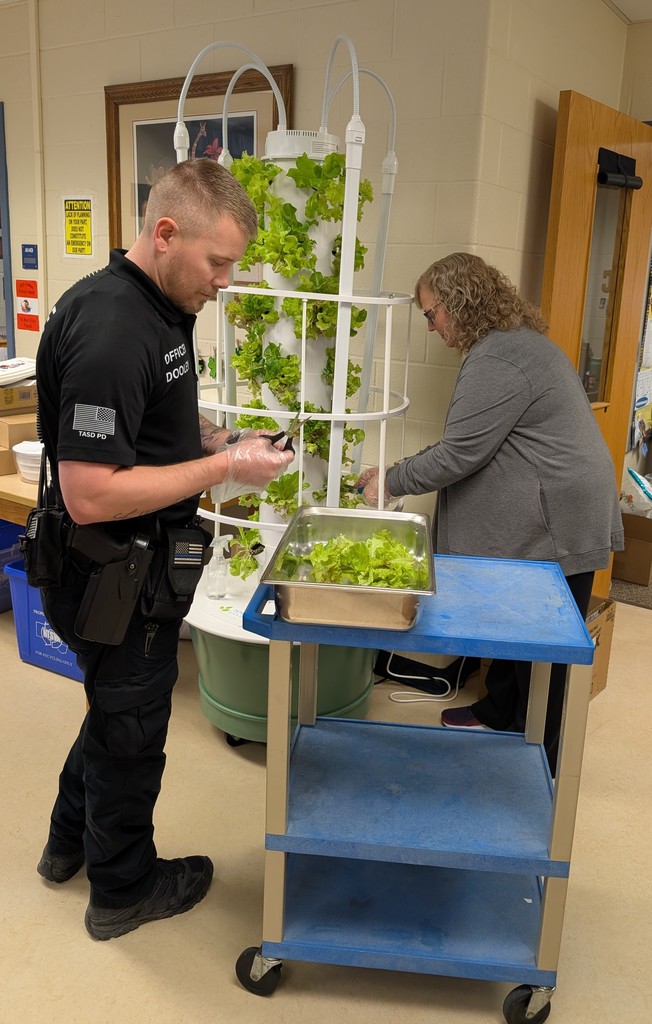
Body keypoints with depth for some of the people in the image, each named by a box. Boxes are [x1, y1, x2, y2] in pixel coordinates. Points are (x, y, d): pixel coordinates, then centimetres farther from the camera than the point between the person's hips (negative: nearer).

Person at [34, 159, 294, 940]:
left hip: (132, 565, 10)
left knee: (118, 708, 27)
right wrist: (224, 469, -25)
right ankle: (123, 888, 37)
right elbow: (89, 495, -31)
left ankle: (70, 842, 51)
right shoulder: (110, 333, -28)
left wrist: (221, 439, 2)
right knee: (131, 727, 11)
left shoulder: (159, 307, 5)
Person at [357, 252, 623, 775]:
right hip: (537, 522, 10)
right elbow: (476, 444, 18)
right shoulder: (518, 340, 14)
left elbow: (458, 455, -21)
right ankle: (499, 713, 39)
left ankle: (540, 761, 19)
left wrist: (390, 482, -7)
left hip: (553, 531, -10)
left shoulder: (497, 361, -20)